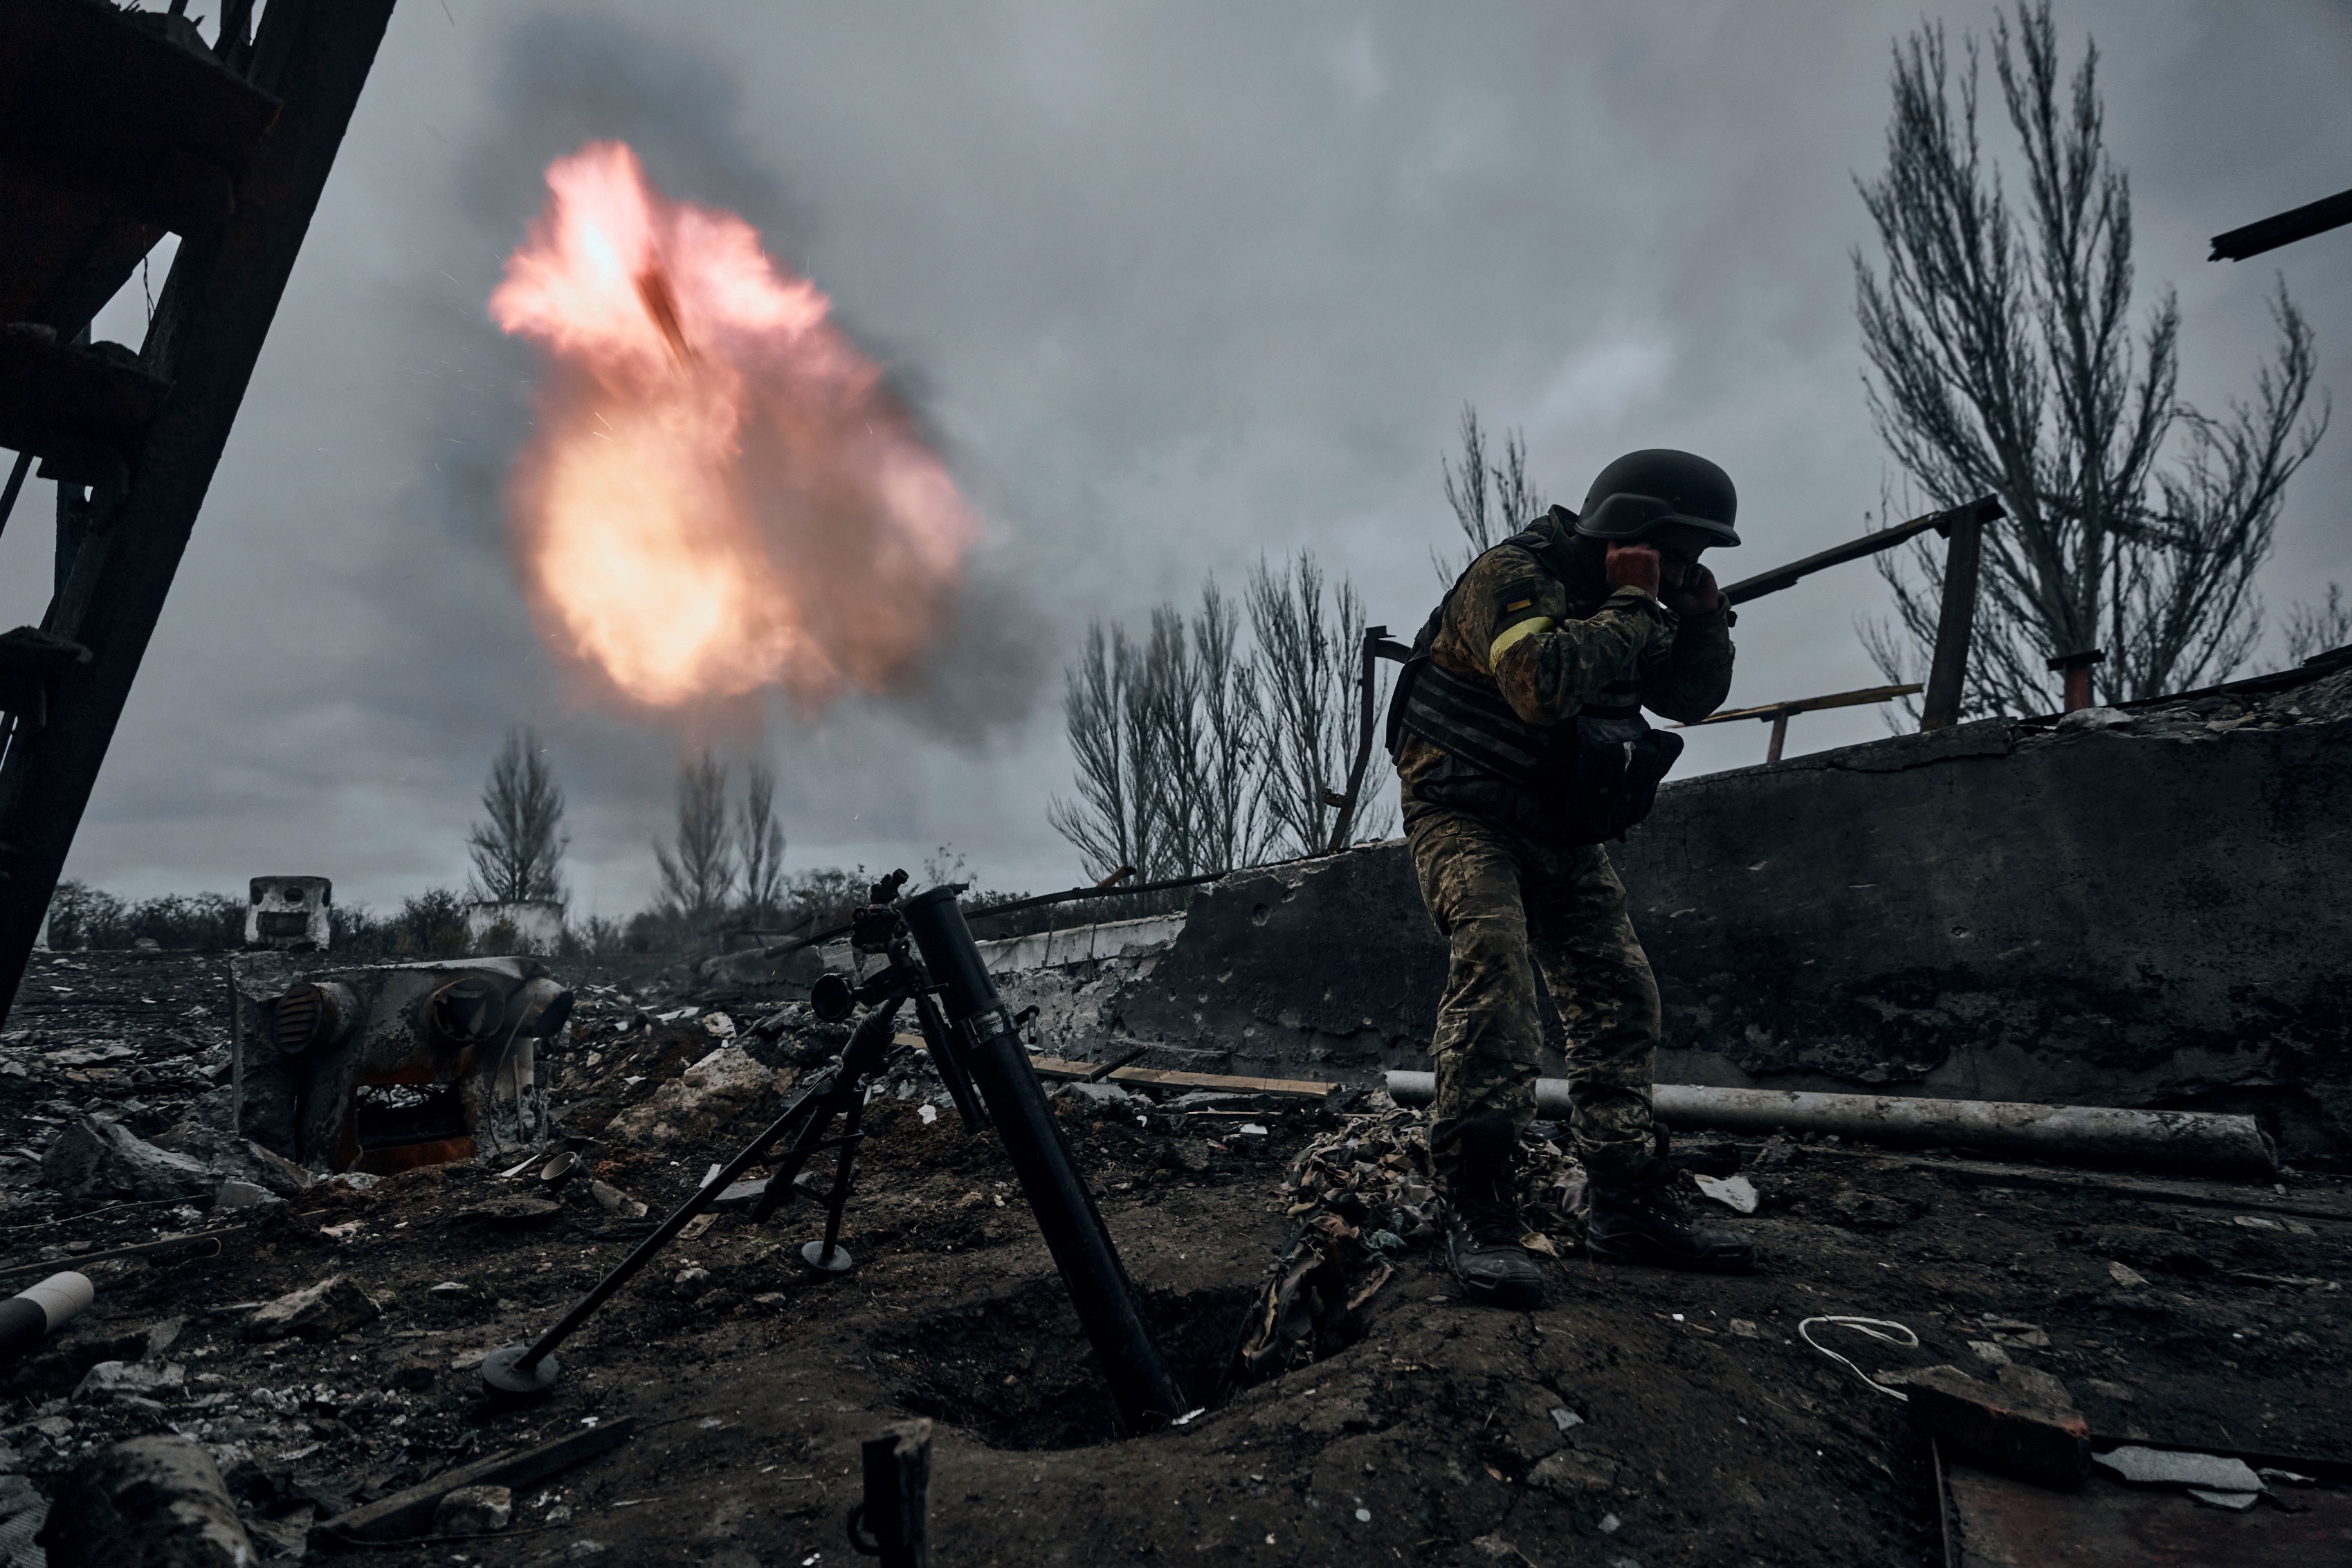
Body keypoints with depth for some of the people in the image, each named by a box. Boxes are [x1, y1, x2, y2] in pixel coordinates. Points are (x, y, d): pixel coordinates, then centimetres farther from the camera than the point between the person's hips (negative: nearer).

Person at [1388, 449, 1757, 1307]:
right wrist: (1635, 609, -19)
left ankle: (1628, 1205, 9)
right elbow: (1546, 684, -31)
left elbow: (1691, 697, 14)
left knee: (1619, 994, 1)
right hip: (1464, 811, -8)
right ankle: (1477, 1209, -28)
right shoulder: (1513, 575, -14)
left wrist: (1701, 616, -2)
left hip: (1558, 827, 8)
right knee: (1494, 958, -30)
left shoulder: (1618, 599, 12)